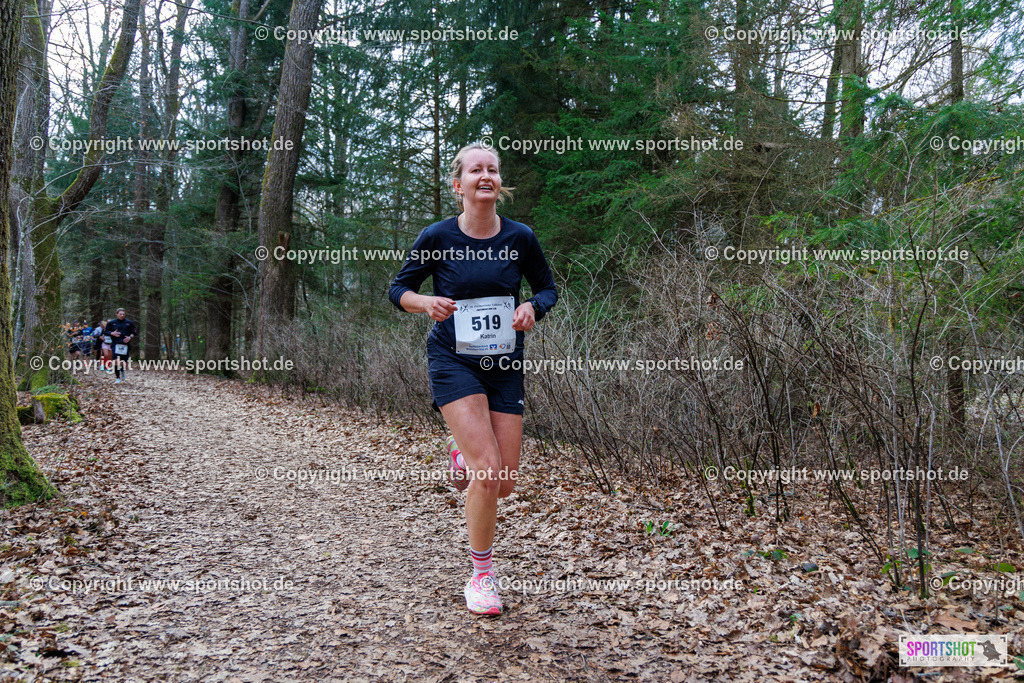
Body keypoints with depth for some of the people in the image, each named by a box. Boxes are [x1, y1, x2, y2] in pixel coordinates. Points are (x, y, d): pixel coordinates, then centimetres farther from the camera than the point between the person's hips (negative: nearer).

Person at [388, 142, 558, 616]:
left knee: (504, 484, 3)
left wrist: (533, 308, -12)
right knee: (487, 471, -17)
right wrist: (425, 302, -19)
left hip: (506, 365, 3)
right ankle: (482, 575, 5)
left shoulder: (520, 238, -3)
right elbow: (399, 288, 3)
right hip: (453, 362, -3)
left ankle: (464, 452, 40)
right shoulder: (436, 238, -8)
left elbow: (547, 287, 10)